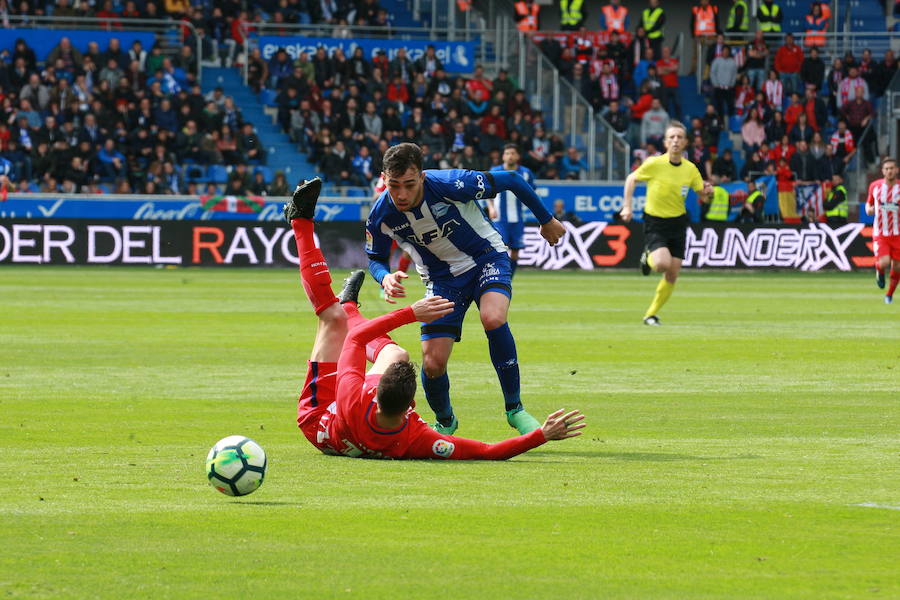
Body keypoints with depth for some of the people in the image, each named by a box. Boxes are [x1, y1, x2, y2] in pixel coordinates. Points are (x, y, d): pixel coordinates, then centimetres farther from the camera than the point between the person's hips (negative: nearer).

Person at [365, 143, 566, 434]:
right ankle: (445, 422, 26)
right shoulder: (381, 216, -20)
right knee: (433, 364, -9)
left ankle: (515, 409, -15)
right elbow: (375, 258, 1)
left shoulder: (451, 185, -30)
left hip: (486, 257, -3)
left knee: (493, 319, -33)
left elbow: (511, 180, -16)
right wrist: (386, 278, -24)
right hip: (442, 278, 3)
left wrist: (547, 221, -4)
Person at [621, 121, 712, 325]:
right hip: (655, 222, -4)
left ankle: (651, 314, 20)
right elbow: (631, 179, 3)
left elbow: (702, 195, 8)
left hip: (678, 222, 4)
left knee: (672, 276, 2)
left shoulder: (690, 169, -3)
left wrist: (707, 191, -16)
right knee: (662, 264, -26)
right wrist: (627, 207, -5)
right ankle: (648, 257, 11)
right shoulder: (654, 164, -12)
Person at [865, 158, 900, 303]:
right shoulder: (875, 186, 0)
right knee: (884, 262, -21)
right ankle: (879, 271, 16)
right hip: (880, 233, -1)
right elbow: (869, 203, 17)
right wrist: (869, 209, -7)